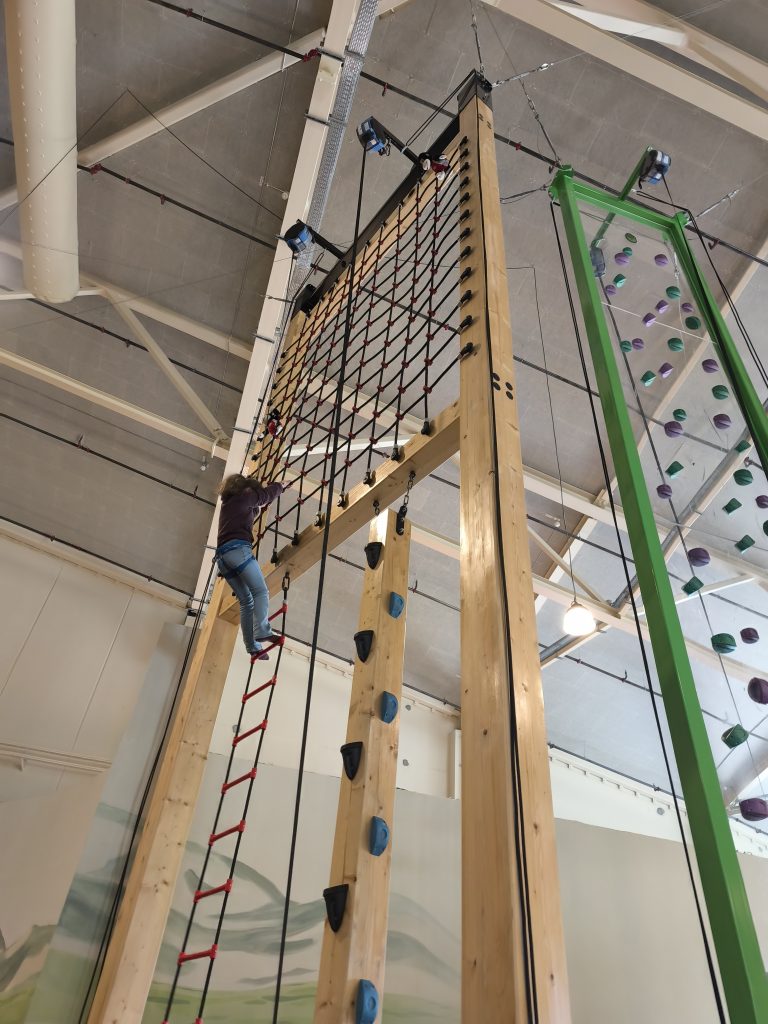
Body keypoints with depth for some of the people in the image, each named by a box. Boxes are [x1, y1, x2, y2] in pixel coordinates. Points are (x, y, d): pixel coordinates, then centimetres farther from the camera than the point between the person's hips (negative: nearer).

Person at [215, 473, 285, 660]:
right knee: (261, 592, -13)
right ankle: (262, 632, -32)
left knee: (246, 601, 4)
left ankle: (253, 647, -5)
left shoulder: (228, 503, 31)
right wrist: (280, 486, 37)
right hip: (237, 549, -8)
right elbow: (266, 494, 20)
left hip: (221, 555, 8)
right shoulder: (244, 496, 10)